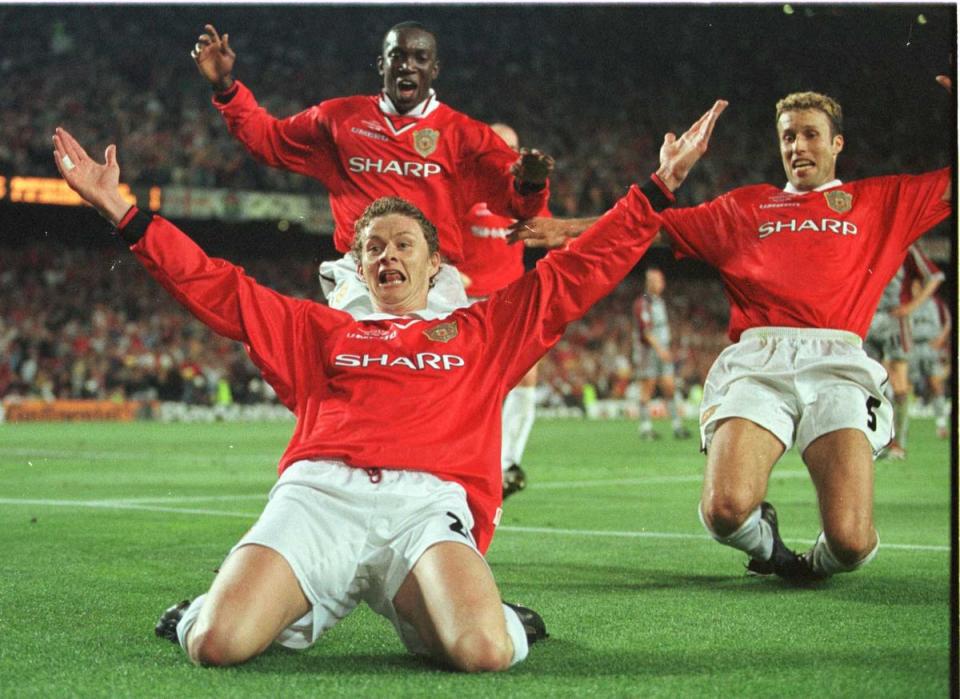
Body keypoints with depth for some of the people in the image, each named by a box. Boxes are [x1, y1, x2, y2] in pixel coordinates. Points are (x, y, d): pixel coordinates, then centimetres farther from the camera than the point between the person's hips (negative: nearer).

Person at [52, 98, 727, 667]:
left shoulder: (484, 330, 29)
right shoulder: (317, 329, 31)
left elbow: (581, 268, 27)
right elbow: (217, 286, 29)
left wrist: (660, 185, 23)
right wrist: (120, 209, 24)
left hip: (430, 502, 0)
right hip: (318, 494, 1)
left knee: (483, 652, -33)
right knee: (216, 644, -27)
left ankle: (427, 608, 5)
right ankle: (296, 602, 8)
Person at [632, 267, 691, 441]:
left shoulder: (660, 301, 16)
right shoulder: (642, 303, -10)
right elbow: (645, 329, -19)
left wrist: (666, 349, 18)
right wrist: (659, 348, -25)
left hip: (663, 351, 7)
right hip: (648, 351, -7)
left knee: (669, 388, 3)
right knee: (647, 390, -4)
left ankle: (677, 426, 3)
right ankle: (645, 428, 0)